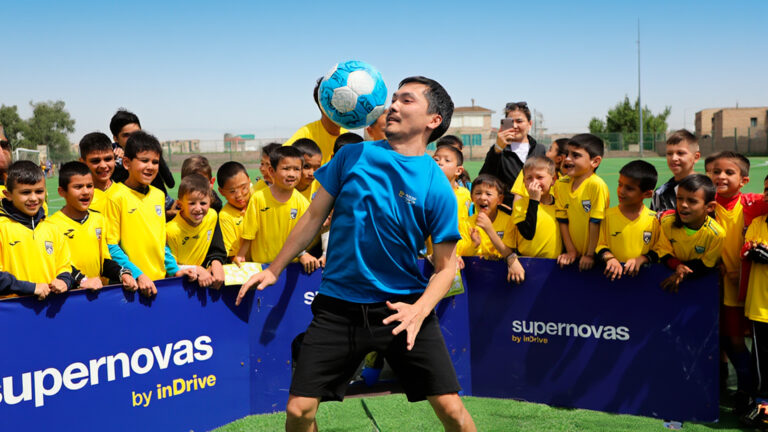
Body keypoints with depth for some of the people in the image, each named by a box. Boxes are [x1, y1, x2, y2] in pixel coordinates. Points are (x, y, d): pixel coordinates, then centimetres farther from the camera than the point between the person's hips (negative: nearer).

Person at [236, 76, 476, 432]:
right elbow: (314, 218, 10)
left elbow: (446, 266, -4)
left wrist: (419, 310, -22)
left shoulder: (436, 186, -8)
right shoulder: (352, 156, 0)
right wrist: (274, 270, 14)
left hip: (402, 306, -2)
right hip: (338, 306, 2)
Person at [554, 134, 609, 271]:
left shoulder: (597, 185, -18)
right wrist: (571, 251, -3)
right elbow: (563, 221, 1)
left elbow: (596, 223, -16)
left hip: (595, 254, -4)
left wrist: (590, 255, -14)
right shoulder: (560, 185, -2)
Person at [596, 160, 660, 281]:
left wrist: (640, 260, -10)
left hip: (643, 273, -2)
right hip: (613, 273, 3)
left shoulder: (654, 219, 0)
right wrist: (610, 258, -11)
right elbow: (601, 245, 7)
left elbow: (658, 250, 6)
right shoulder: (608, 215, 3)